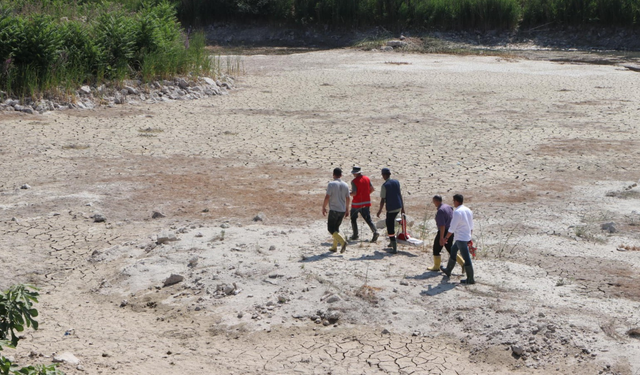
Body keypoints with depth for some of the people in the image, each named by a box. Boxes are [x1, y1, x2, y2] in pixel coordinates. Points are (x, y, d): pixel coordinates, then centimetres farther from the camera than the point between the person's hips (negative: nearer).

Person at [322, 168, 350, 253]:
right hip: (342, 210, 6)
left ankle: (342, 241, -19)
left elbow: (327, 197, -15)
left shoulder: (331, 184, -11)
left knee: (331, 228, 0)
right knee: (336, 227, 17)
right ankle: (334, 247, 18)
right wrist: (347, 209, 20)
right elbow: (348, 198, 10)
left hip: (334, 210, -6)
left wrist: (323, 207, -3)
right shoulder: (345, 185, 6)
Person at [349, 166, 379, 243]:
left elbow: (354, 193, -19)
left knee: (353, 219, 13)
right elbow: (372, 189, 8)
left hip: (357, 203, -5)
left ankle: (355, 235, 15)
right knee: (368, 219, 6)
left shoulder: (354, 181, -14)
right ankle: (375, 231, -15)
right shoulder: (367, 179, 5)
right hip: (366, 202, 5)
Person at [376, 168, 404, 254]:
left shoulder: (385, 185, -12)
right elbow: (400, 195, 12)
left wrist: (380, 210, -2)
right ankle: (392, 242, 32)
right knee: (390, 223, 26)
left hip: (391, 208, -7)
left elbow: (383, 199, -12)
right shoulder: (396, 182, 7)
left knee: (390, 228, -2)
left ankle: (395, 248, -7)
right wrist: (402, 207, 18)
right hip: (398, 207, 7)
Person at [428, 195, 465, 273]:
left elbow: (442, 225, -25)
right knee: (450, 249, 15)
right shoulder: (448, 207, 8)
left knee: (436, 249, 8)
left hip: (444, 232, -9)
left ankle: (436, 267, 18)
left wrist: (441, 238, -23)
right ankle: (462, 263, 3)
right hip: (450, 231, 9)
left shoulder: (440, 211, -21)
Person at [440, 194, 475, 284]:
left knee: (466, 258, -6)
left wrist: (446, 237, -5)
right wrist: (470, 237, 24)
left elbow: (452, 228, -17)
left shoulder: (457, 212, -18)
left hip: (461, 238, -9)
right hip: (467, 237, 9)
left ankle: (470, 279, -2)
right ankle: (448, 270, 37)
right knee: (453, 251, 24)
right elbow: (471, 227, 16)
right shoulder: (468, 211, 9)